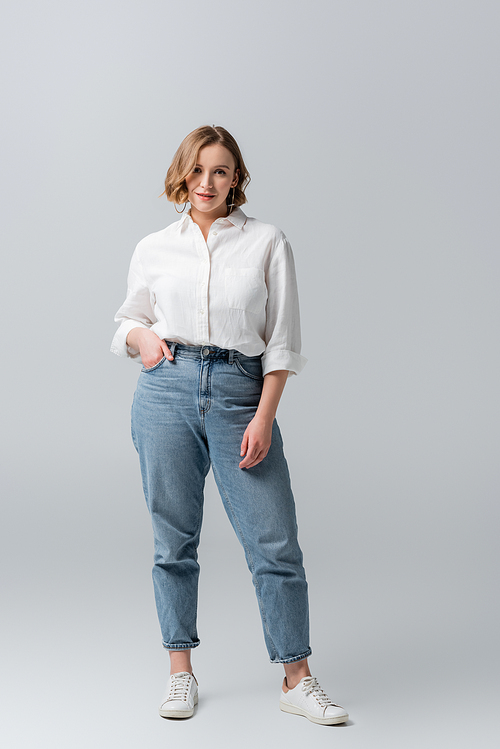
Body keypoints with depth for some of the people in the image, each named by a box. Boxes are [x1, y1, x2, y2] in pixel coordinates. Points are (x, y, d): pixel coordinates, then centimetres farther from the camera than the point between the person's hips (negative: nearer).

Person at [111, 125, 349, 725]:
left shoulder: (267, 243, 5)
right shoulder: (153, 249, 10)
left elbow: (282, 341, 2)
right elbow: (130, 321, 22)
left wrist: (263, 417, -7)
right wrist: (140, 338, -3)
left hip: (241, 394, -1)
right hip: (167, 390, 2)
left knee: (275, 541, -3)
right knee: (174, 539, 5)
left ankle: (296, 681, 10)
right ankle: (181, 674, 20)